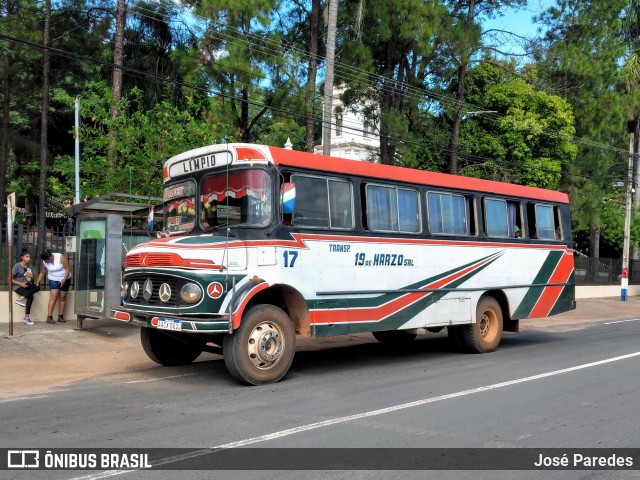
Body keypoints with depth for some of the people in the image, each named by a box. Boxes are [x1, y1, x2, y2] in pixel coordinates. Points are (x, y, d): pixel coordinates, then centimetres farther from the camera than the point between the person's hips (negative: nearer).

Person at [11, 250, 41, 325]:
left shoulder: (30, 266, 9)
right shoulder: (17, 266, -8)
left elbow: (32, 280, 14)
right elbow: (11, 279, -8)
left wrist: (31, 277, -10)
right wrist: (21, 284, -17)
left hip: (27, 285, 6)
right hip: (18, 286, -6)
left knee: (37, 287, -27)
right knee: (30, 296, -31)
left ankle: (20, 299, -26)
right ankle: (26, 318, -23)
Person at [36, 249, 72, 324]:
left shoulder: (61, 257, -20)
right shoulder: (44, 262, -8)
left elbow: (67, 269, -16)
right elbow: (42, 273, 3)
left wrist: (64, 280, -22)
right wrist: (37, 283, 2)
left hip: (64, 279, -1)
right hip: (53, 280, 1)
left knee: (62, 297, 3)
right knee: (53, 297, -14)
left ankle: (60, 316, 12)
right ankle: (49, 317, -17)